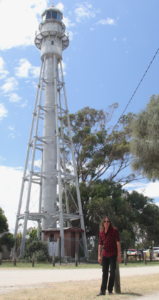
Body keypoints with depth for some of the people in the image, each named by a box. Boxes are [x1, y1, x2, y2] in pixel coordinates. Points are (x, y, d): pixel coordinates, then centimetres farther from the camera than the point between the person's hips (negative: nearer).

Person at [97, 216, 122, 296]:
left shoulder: (114, 230, -5)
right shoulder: (101, 233, 8)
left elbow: (118, 242, -7)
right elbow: (100, 244, 12)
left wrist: (119, 254, -11)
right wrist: (99, 255, 8)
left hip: (113, 254, -4)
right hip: (104, 255, 4)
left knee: (112, 271, -3)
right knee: (104, 272, 8)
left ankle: (110, 290, 10)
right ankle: (103, 290, 13)